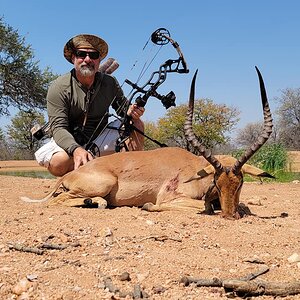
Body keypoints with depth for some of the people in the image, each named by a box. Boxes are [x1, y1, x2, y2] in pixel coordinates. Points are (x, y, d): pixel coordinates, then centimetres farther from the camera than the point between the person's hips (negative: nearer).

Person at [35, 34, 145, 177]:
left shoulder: (110, 83, -3)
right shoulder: (58, 87, -15)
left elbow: (124, 109, 9)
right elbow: (58, 127, -22)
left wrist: (131, 112, -19)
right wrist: (76, 149, -43)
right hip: (69, 142, -3)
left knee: (136, 124, -14)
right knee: (59, 161, -37)